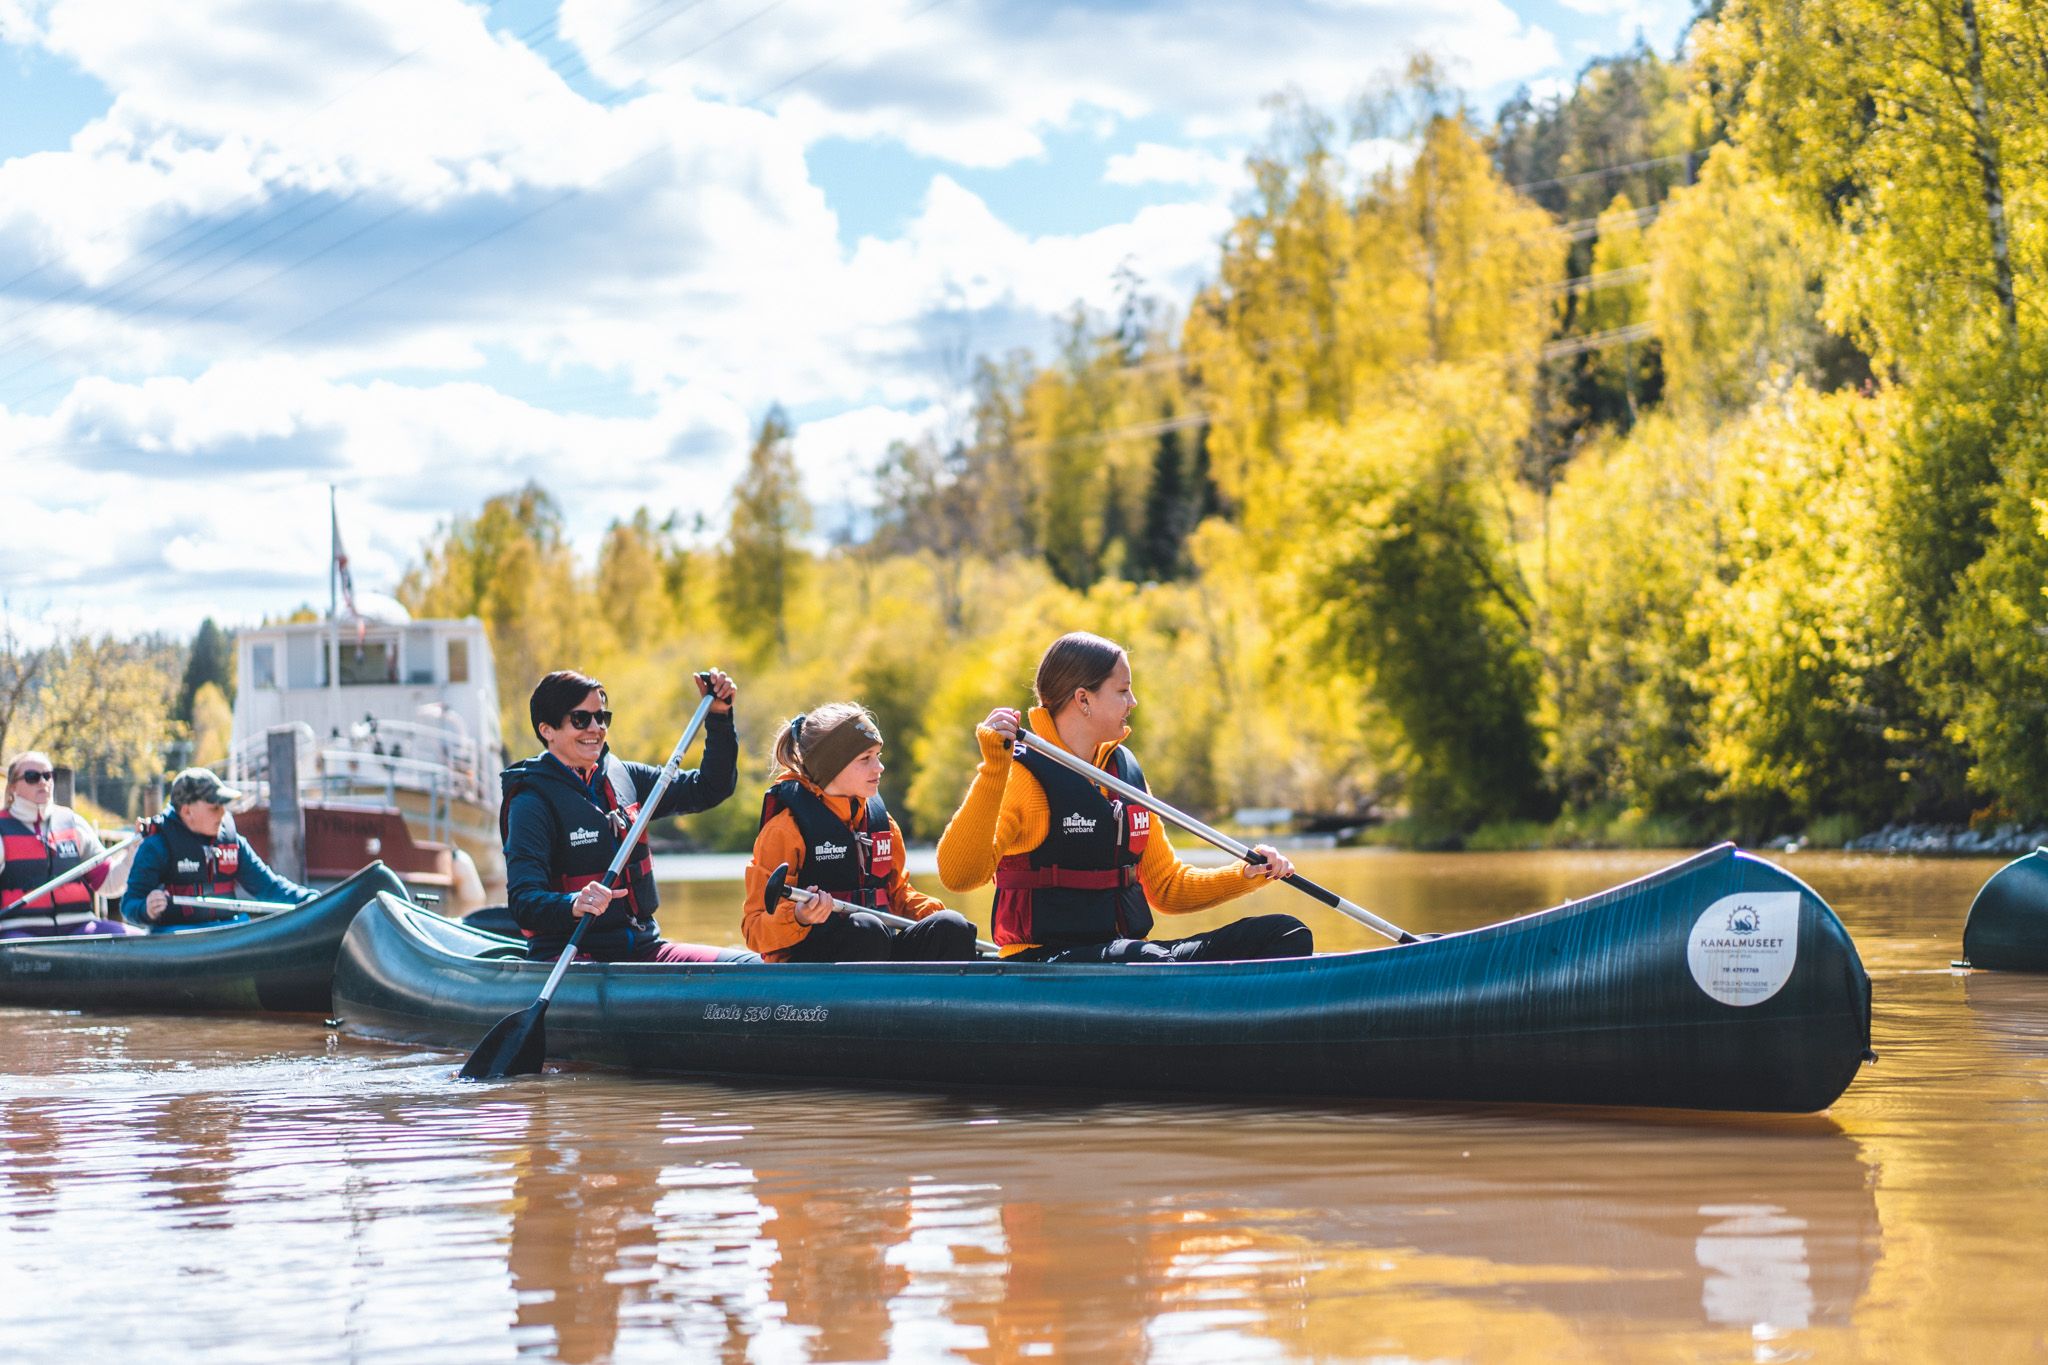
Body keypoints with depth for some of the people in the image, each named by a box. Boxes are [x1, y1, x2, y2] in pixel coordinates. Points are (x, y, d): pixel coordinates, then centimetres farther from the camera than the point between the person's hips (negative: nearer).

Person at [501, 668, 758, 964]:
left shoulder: (624, 777, 13)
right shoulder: (531, 802, -7)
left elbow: (711, 789, 22)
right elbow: (523, 903, -18)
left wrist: (719, 716, 9)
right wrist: (574, 905, -38)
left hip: (642, 949, 6)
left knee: (750, 965, -15)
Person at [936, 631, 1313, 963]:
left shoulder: (1125, 770, 16)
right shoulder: (1020, 774, -8)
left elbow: (1167, 887, 23)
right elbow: (958, 875, -24)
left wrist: (1248, 874, 7)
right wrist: (993, 769, -31)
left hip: (1123, 949, 8)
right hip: (1045, 960, -8)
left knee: (1287, 935, -8)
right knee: (1156, 964, -39)